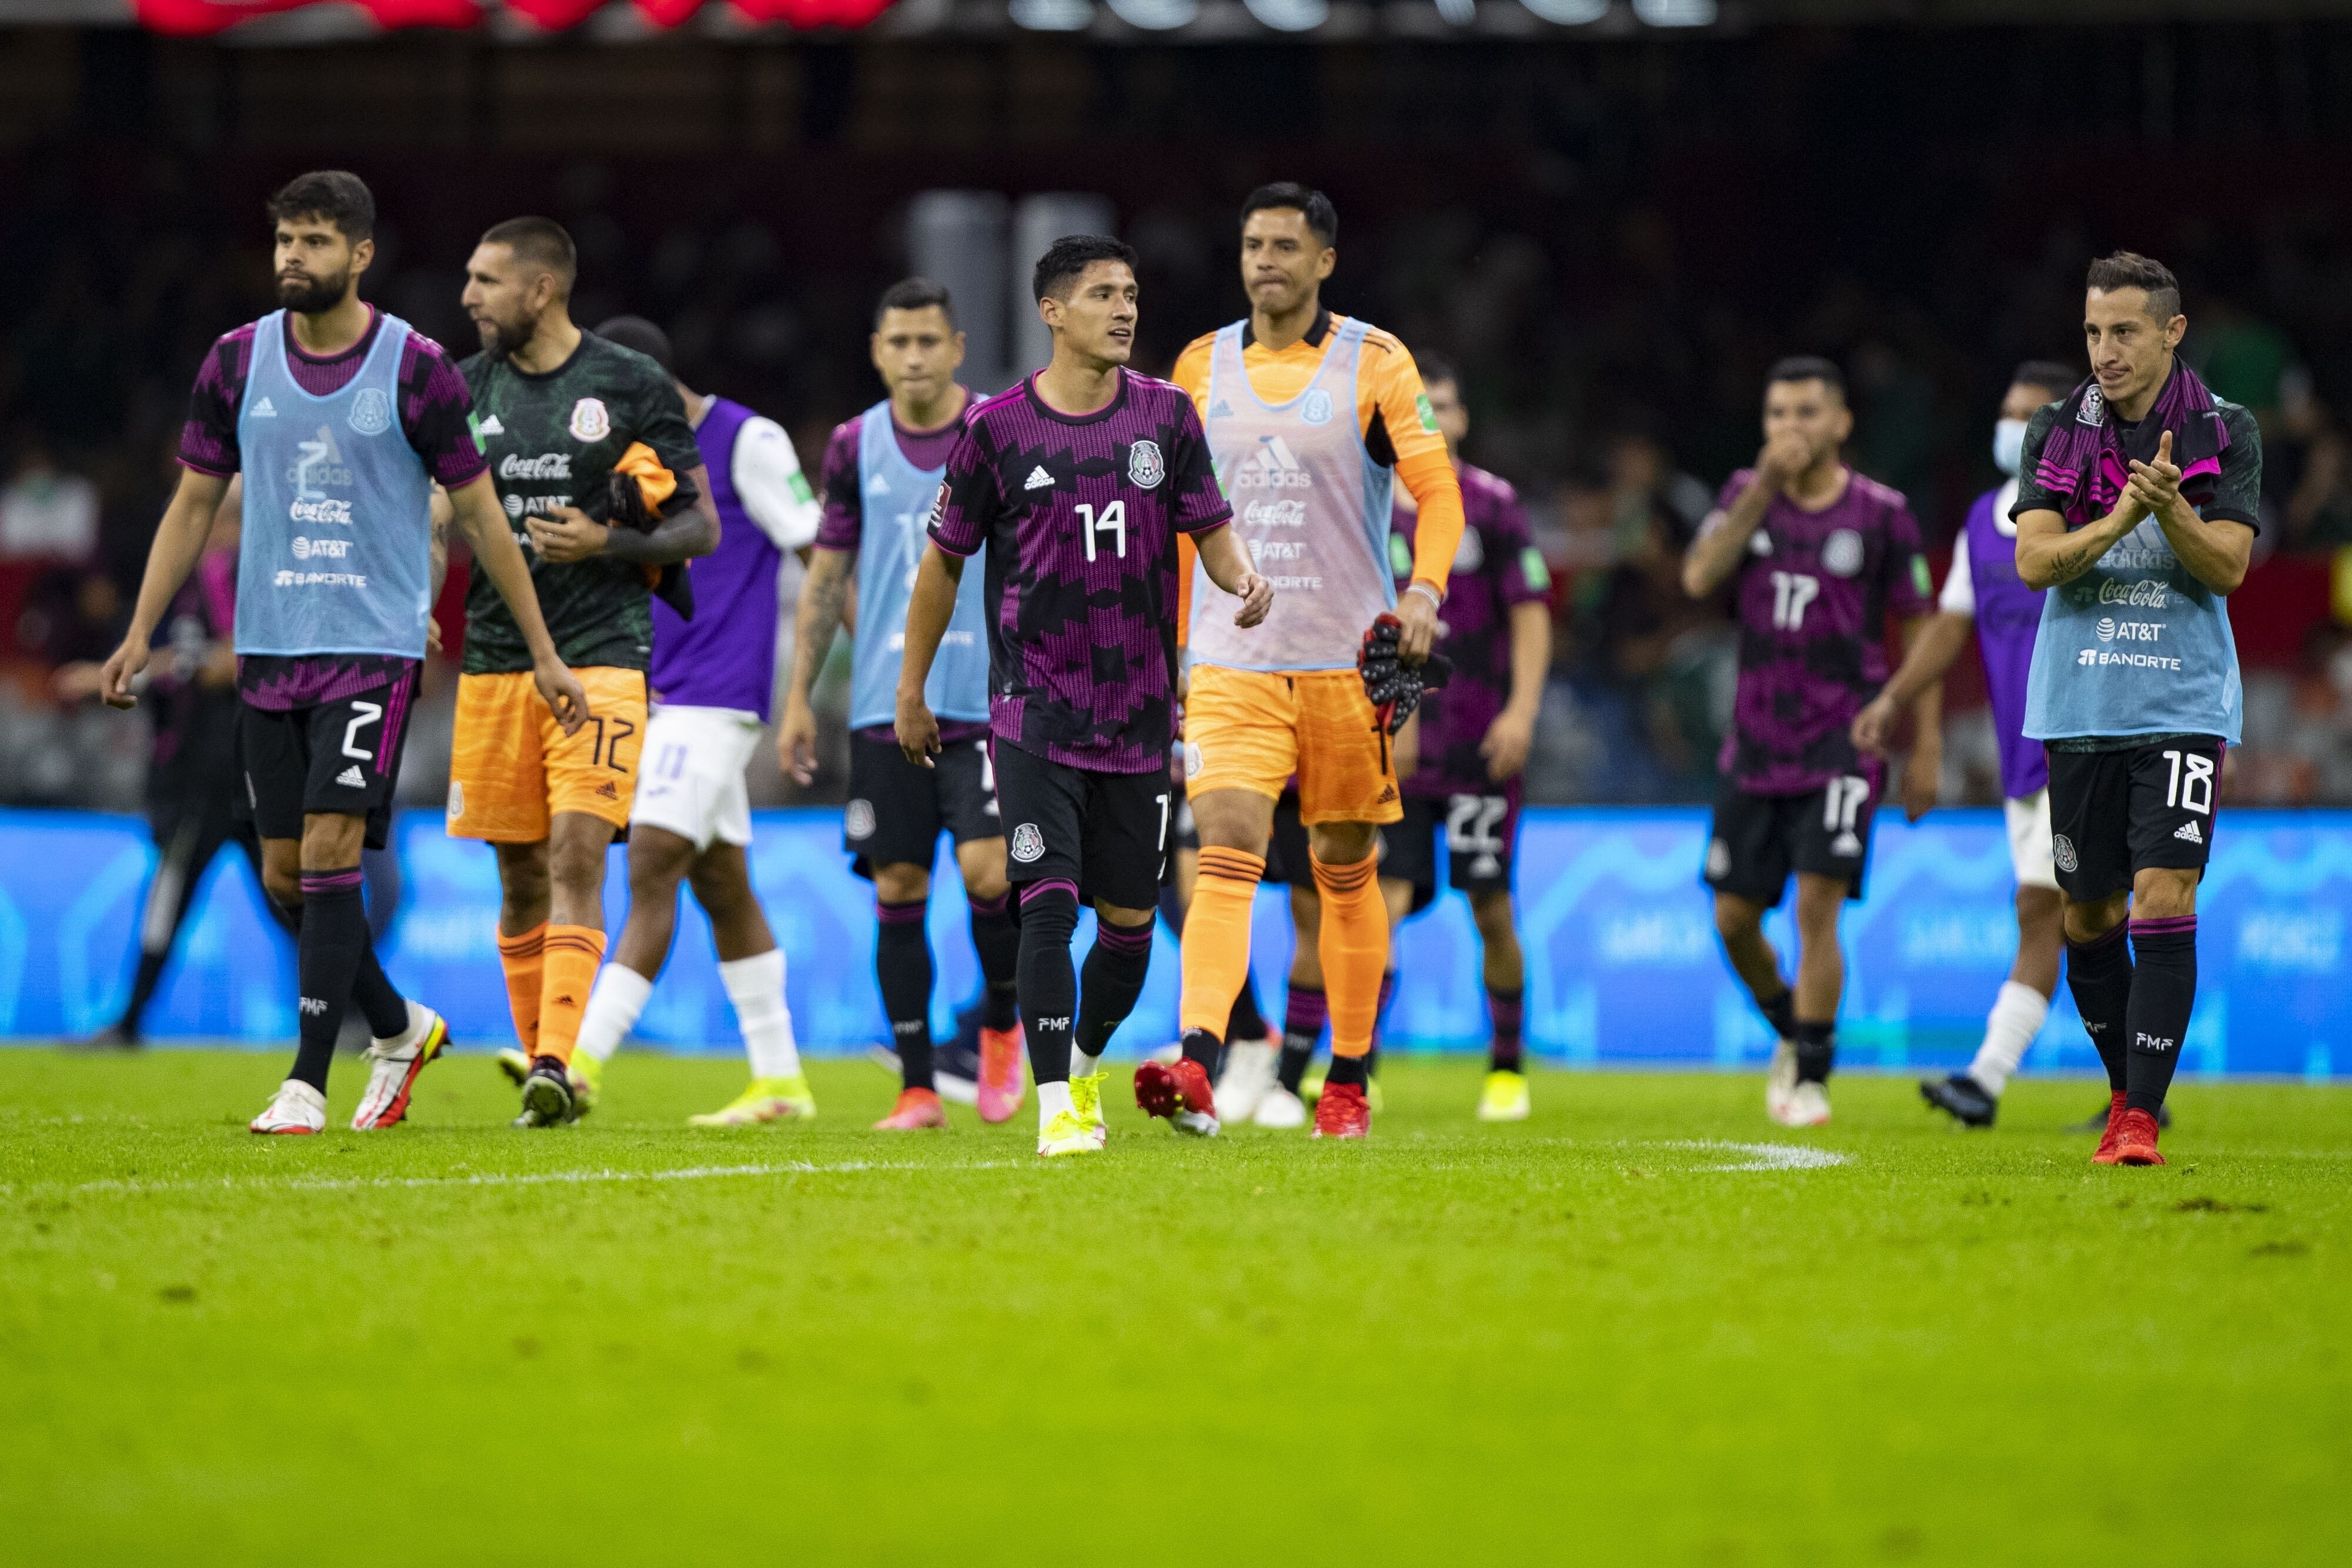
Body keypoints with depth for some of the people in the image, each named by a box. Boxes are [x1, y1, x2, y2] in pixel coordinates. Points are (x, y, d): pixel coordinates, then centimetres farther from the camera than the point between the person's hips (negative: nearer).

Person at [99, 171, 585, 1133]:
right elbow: (194, 503, 12)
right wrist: (140, 634, 5)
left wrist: (542, 654, 2)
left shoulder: (416, 369, -5)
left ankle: (308, 1083, -11)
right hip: (268, 651, 4)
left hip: (375, 648, -4)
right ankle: (399, 1029, 28)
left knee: (330, 853, -15)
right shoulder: (238, 362, 4)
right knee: (284, 875, 5)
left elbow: (479, 515, 1)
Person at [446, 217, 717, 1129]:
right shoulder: (467, 390, 10)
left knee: (576, 852, -16)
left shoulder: (633, 387, -1)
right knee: (520, 874, 6)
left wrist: (604, 544, -14)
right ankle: (540, 1062, 16)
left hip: (601, 653, -4)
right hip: (494, 657, 4)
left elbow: (702, 528, 1)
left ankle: (559, 1064, -21)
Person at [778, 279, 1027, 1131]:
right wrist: (799, 695, 11)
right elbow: (827, 571, 14)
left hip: (987, 700, -2)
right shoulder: (856, 445, 7)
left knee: (987, 870, -14)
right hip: (886, 702, 2)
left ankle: (1002, 1025, 14)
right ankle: (918, 1087, 8)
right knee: (898, 888, 0)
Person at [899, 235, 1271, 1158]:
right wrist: (911, 690, 10)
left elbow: (1209, 528, 9)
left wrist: (1241, 577, -15)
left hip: (1140, 717, 3)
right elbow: (945, 560, 7)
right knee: (1049, 905, -14)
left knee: (1129, 921, 8)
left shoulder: (1165, 415, 5)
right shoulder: (998, 428, -2)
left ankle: (1085, 1064, 33)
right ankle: (1056, 1108, -10)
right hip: (1035, 711, -3)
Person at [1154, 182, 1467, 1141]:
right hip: (1231, 662, 1)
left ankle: (1349, 1079, 22)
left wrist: (1424, 591, -23)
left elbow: (1438, 489, -5)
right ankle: (1197, 1069, -29)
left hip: (1348, 659, -1)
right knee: (1226, 855, -16)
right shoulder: (1202, 367, 8)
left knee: (1346, 873, 9)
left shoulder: (1376, 363, -1)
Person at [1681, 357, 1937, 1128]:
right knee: (1733, 919, 5)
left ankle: (1811, 1077, -5)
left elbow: (1920, 632, 3)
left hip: (1842, 742, -4)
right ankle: (1790, 1032, 30)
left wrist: (1926, 749, 0)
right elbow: (1699, 578, -11)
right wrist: (1764, 490, -19)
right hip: (1755, 743, 4)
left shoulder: (1881, 514, -2)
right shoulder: (1747, 494, 6)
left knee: (1817, 906, -14)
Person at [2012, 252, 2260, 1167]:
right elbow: (2033, 560, -7)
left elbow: (2227, 567, -7)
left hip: (2184, 705, -2)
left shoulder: (2225, 434, 0)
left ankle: (2141, 1118, -12)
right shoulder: (2057, 432, 3)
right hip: (2079, 706, 2)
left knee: (2164, 900, -14)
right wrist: (2117, 521, -24)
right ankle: (2129, 1086, 28)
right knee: (2089, 918, 8)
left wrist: (2170, 509, -26)